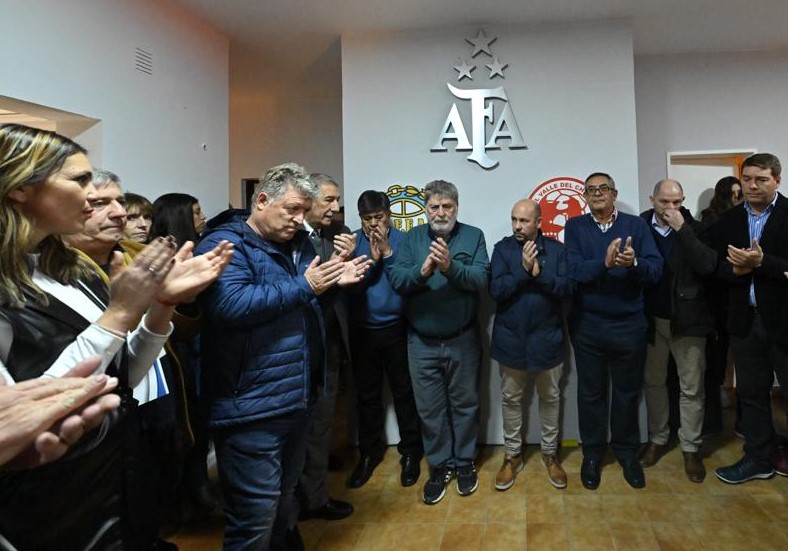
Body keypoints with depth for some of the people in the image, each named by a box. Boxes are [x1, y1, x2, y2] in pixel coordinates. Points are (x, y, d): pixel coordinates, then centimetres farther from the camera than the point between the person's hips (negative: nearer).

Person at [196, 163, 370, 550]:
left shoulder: (299, 245, 13)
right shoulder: (226, 244, -12)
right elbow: (230, 305, -30)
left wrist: (335, 282, 1)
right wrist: (303, 287, -22)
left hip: (296, 400, 8)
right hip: (251, 407, -8)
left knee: (284, 498, 24)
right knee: (256, 513, 1)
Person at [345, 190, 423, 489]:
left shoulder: (402, 240, -5)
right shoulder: (352, 241, 0)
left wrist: (388, 252, -18)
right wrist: (372, 258, -16)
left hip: (396, 329, -2)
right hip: (362, 330, 2)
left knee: (404, 392, 7)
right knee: (367, 395, 12)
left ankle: (410, 452, 24)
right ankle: (369, 452, 28)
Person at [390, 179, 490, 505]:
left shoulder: (473, 236, -2)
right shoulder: (412, 238, 2)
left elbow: (481, 278, -16)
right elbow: (396, 280, -9)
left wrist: (450, 266, -32)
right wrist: (422, 271, -28)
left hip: (462, 340, -1)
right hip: (422, 342, 1)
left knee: (465, 404, 14)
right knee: (430, 409, 11)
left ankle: (465, 462, 33)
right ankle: (439, 466, 29)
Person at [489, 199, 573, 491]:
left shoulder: (556, 249, -2)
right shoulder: (502, 249, -3)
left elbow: (566, 288, -11)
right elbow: (496, 290, -13)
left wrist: (540, 273, -23)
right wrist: (524, 270, -23)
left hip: (547, 338, 0)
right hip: (511, 338, 0)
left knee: (550, 397, 14)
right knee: (511, 399, 12)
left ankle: (550, 452, 33)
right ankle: (512, 455, 28)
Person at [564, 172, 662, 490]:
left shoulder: (636, 225, 1)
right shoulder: (575, 227, 0)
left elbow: (656, 270, -8)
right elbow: (573, 270, -14)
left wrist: (634, 263, -29)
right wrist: (605, 263, -31)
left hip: (629, 323, 1)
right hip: (587, 324, 0)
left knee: (627, 391, 13)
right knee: (591, 392, 12)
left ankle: (627, 452, 32)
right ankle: (592, 454, 27)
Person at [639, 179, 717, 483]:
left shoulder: (695, 229, -4)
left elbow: (708, 266, -18)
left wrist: (681, 229, -21)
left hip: (688, 318, -1)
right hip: (652, 319, 2)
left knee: (691, 387, 6)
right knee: (653, 381, 14)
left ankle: (691, 448, 21)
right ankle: (657, 439, 30)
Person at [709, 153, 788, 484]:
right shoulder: (728, 221, 7)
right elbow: (717, 267, 2)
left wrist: (761, 262, -25)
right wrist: (736, 269, -18)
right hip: (745, 320, 4)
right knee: (751, 392, 14)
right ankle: (758, 458, 28)